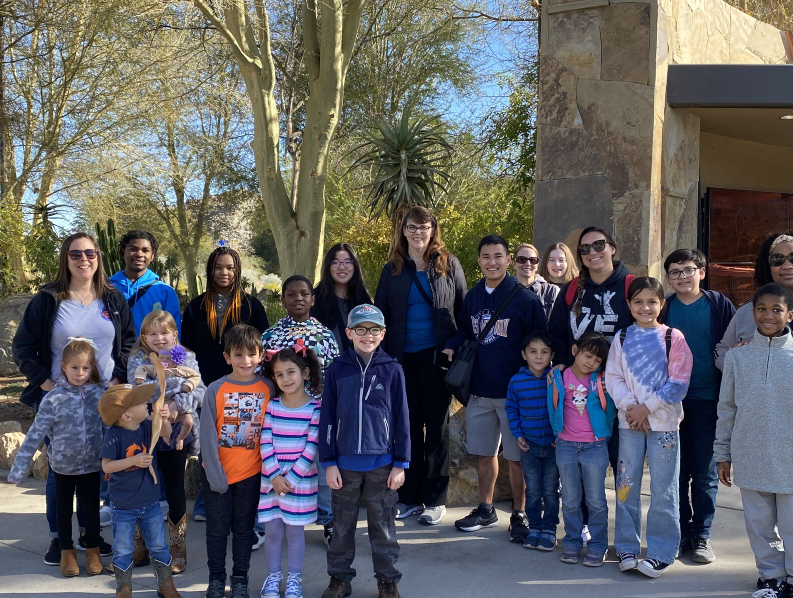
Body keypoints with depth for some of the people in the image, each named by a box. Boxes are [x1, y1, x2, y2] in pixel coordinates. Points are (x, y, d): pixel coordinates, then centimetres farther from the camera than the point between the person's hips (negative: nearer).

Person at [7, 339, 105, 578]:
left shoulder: (100, 394, -9)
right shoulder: (53, 399, -15)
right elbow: (35, 435, -14)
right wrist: (18, 469, -14)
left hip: (92, 464, 1)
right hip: (63, 465, -1)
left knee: (91, 507, 11)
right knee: (64, 508, 15)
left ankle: (92, 551, 30)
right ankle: (66, 552, 33)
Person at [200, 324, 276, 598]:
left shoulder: (268, 388, -5)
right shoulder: (216, 390, -10)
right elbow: (207, 435, -9)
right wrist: (215, 475, -12)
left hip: (251, 474, 1)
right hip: (216, 474, -1)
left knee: (244, 528, 14)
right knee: (217, 529, 12)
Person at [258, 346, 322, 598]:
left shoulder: (315, 408, -8)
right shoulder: (271, 406, 0)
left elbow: (311, 449, -10)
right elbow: (265, 444, -3)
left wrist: (291, 478, -15)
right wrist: (275, 476, -13)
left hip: (301, 481, -2)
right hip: (272, 480, 2)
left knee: (295, 531, 8)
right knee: (273, 531, 9)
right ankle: (273, 576, 25)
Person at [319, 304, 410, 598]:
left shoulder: (391, 370, -5)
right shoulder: (337, 369, -3)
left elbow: (401, 418, -1)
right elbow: (327, 417, 0)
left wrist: (401, 463, -2)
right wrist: (329, 462, -2)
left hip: (381, 462, -1)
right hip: (345, 462, 1)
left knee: (382, 524, 10)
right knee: (342, 524, 13)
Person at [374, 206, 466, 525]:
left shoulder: (449, 265, 3)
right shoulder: (393, 269, 9)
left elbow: (463, 309, 3)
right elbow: (380, 314, 10)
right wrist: (383, 356, 1)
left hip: (436, 355, -2)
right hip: (403, 358, 2)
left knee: (437, 425, 4)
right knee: (408, 425, 7)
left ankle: (435, 499, 13)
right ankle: (409, 497, 16)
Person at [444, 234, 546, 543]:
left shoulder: (525, 298, -8)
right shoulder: (472, 297, 7)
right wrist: (451, 348, -2)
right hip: (479, 390, 5)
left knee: (516, 456, 4)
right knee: (484, 453, 14)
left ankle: (519, 515, 18)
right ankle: (485, 510, 29)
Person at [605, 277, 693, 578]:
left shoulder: (673, 338, -2)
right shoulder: (622, 339, 6)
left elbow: (678, 383, -7)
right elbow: (613, 378, 2)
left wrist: (647, 407, -12)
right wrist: (631, 407, -13)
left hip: (664, 422, -2)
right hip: (629, 421, 3)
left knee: (663, 489, 2)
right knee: (626, 485, 7)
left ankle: (661, 553, 12)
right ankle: (626, 548, 19)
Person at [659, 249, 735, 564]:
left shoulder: (720, 306, 0)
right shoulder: (662, 309, 4)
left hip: (707, 400, -1)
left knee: (705, 472, 6)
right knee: (676, 471, 8)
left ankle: (702, 535, 17)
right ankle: (681, 533, 20)